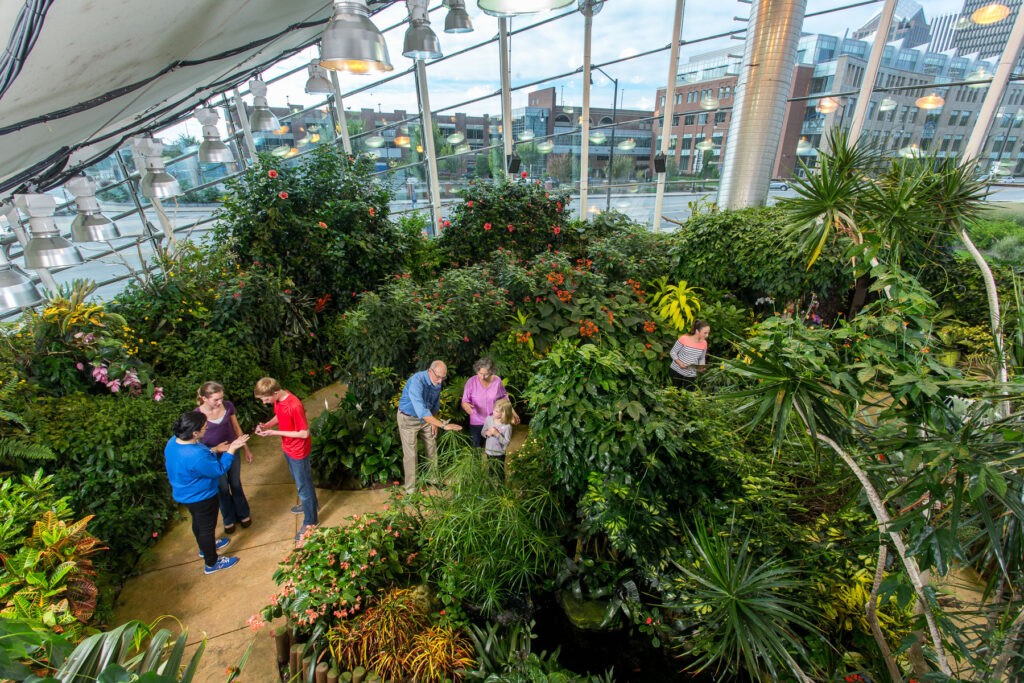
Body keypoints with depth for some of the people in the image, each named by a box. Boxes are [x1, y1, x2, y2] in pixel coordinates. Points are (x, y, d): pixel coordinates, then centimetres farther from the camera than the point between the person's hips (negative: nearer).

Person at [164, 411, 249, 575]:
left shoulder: (173, 441, -14)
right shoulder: (197, 456, -41)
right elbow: (219, 470, -25)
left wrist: (215, 451, 7)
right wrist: (232, 449, -21)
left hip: (184, 493, 9)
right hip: (201, 497, -8)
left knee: (198, 522, 31)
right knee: (207, 527, 14)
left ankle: (205, 547, 57)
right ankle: (212, 563, 36)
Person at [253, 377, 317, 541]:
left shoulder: (294, 406, -34)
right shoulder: (277, 399, -8)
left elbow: (304, 433, -27)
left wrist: (275, 433, -25)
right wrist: (267, 425, -8)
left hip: (298, 451, -8)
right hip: (288, 448, 8)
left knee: (303, 485, 8)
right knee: (300, 480, 28)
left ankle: (310, 522, 26)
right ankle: (310, 503, 52)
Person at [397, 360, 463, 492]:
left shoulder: (437, 382, -12)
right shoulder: (417, 382, -36)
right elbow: (421, 411, -44)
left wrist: (435, 422, 5)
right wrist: (443, 425, -47)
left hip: (427, 417, 7)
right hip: (408, 418, -6)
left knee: (432, 449, 14)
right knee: (410, 454, -1)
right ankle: (410, 489, 13)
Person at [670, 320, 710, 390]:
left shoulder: (704, 343, -5)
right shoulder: (684, 339, -18)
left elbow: (702, 358, 10)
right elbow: (672, 352, -9)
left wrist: (701, 367, -10)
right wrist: (679, 362, -23)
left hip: (691, 374, 3)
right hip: (677, 371, -3)